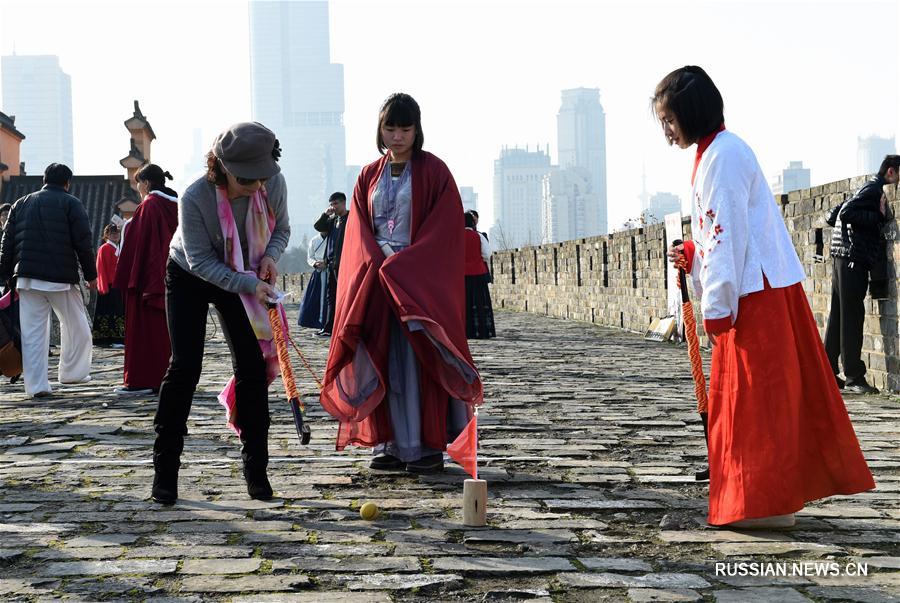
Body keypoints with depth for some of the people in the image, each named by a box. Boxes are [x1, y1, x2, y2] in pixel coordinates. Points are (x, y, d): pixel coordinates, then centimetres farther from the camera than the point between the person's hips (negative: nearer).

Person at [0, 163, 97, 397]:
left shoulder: (21, 204, 16)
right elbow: (83, 243, -4)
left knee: (33, 332, 2)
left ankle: (37, 385, -1)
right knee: (76, 326, 13)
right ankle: (73, 372, 19)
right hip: (61, 277, -4)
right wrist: (91, 275, 3)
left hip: (27, 278, 4)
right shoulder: (71, 203, 2)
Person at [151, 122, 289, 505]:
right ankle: (165, 468, 1)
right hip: (189, 277, -3)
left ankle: (256, 469, 5)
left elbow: (281, 229, -2)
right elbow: (200, 261, -26)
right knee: (185, 367, -9)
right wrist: (248, 284, -36)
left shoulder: (274, 183, -21)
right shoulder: (195, 198, -33)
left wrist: (270, 256, -23)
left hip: (243, 279, 3)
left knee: (252, 366, -4)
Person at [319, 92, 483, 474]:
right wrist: (378, 262, -11)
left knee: (420, 360, -7)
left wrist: (401, 264, -15)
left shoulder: (433, 171, 0)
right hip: (376, 280, 4)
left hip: (421, 281, -4)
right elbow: (358, 230, 8)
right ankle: (393, 444, 7)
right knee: (384, 363, 2)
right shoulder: (369, 176, 13)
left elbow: (446, 227, -8)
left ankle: (430, 446, -3)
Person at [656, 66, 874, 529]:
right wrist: (693, 257, 8)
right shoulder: (717, 152, 17)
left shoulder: (722, 156, -14)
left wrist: (716, 309, -19)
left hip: (756, 295, -10)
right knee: (774, 394, 13)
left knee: (755, 396, -5)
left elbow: (730, 234, -20)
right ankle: (782, 492, 20)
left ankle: (766, 502, 1)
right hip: (766, 289, 10)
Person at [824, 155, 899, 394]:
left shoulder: (870, 189, 21)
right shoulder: (874, 189, -9)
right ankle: (854, 377, -8)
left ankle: (828, 373, 15)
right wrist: (880, 216, -17)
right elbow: (846, 213, -22)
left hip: (844, 259, 10)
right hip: (853, 258, -10)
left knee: (838, 316, 11)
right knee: (852, 317, -9)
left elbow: (832, 218, 20)